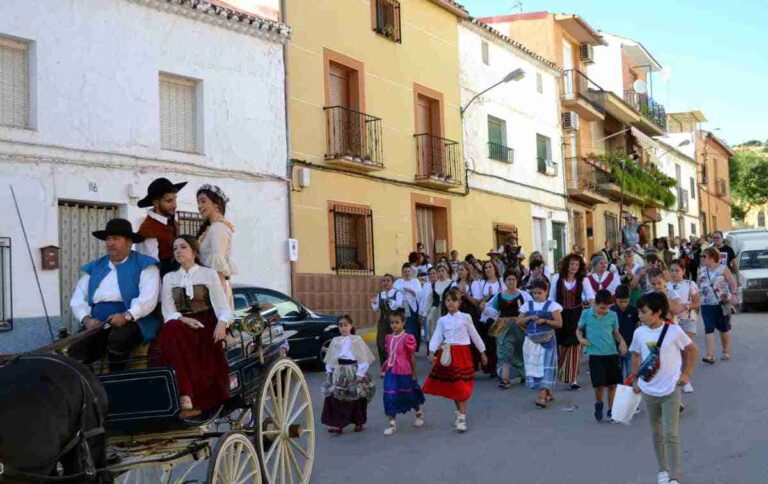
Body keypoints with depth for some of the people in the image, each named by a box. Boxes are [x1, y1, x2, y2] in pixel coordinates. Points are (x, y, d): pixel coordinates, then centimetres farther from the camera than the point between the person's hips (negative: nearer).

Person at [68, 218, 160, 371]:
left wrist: (127, 315, -24)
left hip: (132, 321, -3)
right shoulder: (94, 267, 23)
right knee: (75, 351, -27)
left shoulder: (144, 265, 6)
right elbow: (78, 298, 16)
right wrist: (86, 318, -5)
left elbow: (149, 298, -8)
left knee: (118, 338, -37)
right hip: (97, 324, 4)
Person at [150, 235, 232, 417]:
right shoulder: (169, 277, 19)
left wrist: (222, 324, -20)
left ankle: (188, 398, -34)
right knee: (172, 329, -34)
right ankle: (185, 398, -43)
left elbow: (222, 306, 2)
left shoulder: (209, 274, 12)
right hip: (180, 326, 2)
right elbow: (168, 312, 9)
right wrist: (183, 320, -13)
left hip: (205, 325, -1)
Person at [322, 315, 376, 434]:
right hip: (339, 372, 3)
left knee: (356, 399, 5)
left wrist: (360, 373, -11)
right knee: (336, 399, -5)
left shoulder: (356, 340, -4)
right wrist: (329, 371, 4)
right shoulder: (335, 341, 7)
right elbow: (330, 358, 13)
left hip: (353, 371, -3)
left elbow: (364, 358, -6)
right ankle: (338, 424, -1)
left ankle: (359, 423, 23)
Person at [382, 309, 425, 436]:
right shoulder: (389, 338, 4)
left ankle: (419, 414, 41)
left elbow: (412, 357, -7)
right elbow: (389, 355, 11)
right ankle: (392, 423, 6)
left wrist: (413, 374, -3)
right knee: (390, 397, -2)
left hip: (404, 372, -4)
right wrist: (385, 369, 12)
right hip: (390, 372, 4)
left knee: (409, 395, 14)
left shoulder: (407, 338, -13)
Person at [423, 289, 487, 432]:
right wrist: (432, 352, -19)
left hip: (462, 353, -3)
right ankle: (459, 412, 27)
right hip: (447, 354, 3)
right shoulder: (442, 320, 6)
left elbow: (474, 335, 8)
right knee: (451, 386, 10)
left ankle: (462, 418, -4)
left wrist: (482, 352, 13)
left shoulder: (465, 317, 1)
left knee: (462, 386, -6)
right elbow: (437, 337, -3)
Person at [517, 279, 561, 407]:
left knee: (545, 367, -10)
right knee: (534, 367, 6)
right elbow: (519, 322, 7)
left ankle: (542, 396, -17)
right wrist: (529, 318, -10)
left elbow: (559, 323, -5)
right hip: (531, 341, 4)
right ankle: (548, 393, 21)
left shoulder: (552, 305, -1)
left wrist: (544, 321, -17)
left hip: (547, 341, -4)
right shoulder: (527, 305, 9)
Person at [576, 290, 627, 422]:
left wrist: (621, 341, -7)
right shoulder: (586, 314, -3)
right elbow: (579, 330, 10)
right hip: (595, 354, -2)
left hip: (612, 354, 2)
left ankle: (611, 410, 23)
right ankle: (598, 404, 23)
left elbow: (616, 332, 11)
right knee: (599, 384, -7)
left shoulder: (613, 315, 1)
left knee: (612, 384, 6)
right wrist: (581, 338, -10)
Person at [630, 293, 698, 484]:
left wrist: (686, 374, 0)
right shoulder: (639, 332, -4)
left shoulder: (674, 330, -13)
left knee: (671, 435, -4)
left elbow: (691, 349, 2)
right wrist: (635, 380, 10)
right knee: (657, 434, 15)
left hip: (671, 390, -3)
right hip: (648, 391, 4)